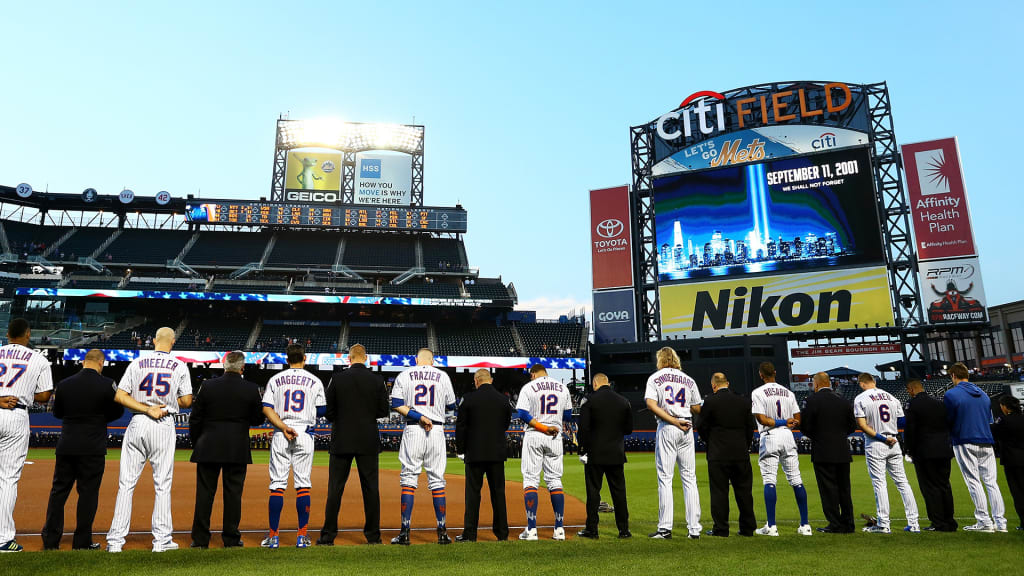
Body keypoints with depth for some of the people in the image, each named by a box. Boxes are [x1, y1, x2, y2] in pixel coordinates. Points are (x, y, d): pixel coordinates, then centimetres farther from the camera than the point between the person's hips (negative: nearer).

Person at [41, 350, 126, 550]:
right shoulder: (107, 384, -9)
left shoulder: (63, 384, 1)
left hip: (65, 447, 3)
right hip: (93, 448, -3)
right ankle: (82, 543, 9)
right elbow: (118, 412, 0)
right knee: (88, 492, 4)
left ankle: (50, 541, 16)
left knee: (58, 491, 13)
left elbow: (57, 412, 13)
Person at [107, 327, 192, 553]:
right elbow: (187, 401, -2)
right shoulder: (179, 366, -1)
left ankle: (115, 539, 8)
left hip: (137, 424, 2)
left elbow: (120, 396, -3)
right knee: (162, 484, 5)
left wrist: (146, 409, -7)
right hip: (164, 426, -1)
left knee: (126, 483, 7)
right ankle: (161, 539, 9)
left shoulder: (137, 363, 4)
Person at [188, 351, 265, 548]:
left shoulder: (207, 386, -3)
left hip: (208, 449, 1)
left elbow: (195, 420, 1)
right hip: (238, 450, 0)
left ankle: (200, 540, 13)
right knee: (233, 493, 6)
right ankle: (231, 539, 12)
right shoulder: (251, 389, -5)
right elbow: (258, 420, 2)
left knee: (204, 493, 8)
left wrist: (196, 444, 13)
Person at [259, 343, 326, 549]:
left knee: (277, 484, 5)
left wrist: (283, 427, -9)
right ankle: (302, 536, 3)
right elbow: (322, 411, 7)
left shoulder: (275, 380, 6)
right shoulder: (315, 381, 4)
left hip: (280, 435, 1)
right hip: (305, 434, -1)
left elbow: (266, 408, -3)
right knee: (303, 484, 3)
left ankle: (273, 536, 5)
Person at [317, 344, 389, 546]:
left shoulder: (338, 378, -4)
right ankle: (373, 536, 10)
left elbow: (328, 410, -2)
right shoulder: (377, 380, -2)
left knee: (335, 488, 6)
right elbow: (383, 411, 0)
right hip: (368, 442, 1)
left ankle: (328, 536, 10)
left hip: (341, 440, -1)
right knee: (371, 488, 6)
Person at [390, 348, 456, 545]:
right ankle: (442, 532, 9)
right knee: (437, 480, 7)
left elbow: (396, 405, -4)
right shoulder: (443, 376, 6)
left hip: (412, 431, -1)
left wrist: (417, 416, -10)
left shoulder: (404, 375, 5)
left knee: (409, 478, 3)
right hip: (436, 431, 1)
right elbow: (451, 406, 12)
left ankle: (405, 532, 1)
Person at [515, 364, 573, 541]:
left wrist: (542, 427, -14)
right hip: (555, 438, 3)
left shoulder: (528, 387, -2)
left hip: (533, 436, -3)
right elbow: (568, 416, 12)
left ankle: (531, 529, -4)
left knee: (530, 479, 1)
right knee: (555, 480, 9)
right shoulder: (562, 388, 9)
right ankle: (559, 529, 8)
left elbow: (522, 414, -13)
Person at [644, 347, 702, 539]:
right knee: (689, 478, 7)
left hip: (666, 429, -3)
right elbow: (697, 409, 13)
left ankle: (665, 528, -2)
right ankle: (694, 528, 7)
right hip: (687, 429, 3)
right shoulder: (688, 380, 13)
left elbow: (651, 404, -11)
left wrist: (674, 421, -12)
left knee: (665, 478, -1)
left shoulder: (655, 378, 3)